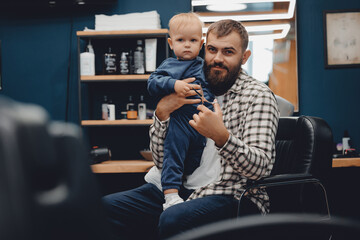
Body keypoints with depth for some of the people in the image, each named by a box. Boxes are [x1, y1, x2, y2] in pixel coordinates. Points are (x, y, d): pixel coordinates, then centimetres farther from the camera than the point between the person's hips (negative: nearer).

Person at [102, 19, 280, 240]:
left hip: (232, 195, -5)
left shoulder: (258, 95, -2)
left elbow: (262, 168, -15)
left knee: (173, 219, -34)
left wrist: (221, 136, -31)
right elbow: (162, 161, 7)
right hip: (178, 190, 5)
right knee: (106, 207, -10)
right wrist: (162, 113, -9)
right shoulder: (193, 91, 12)